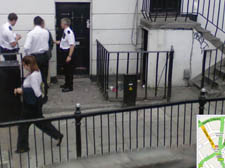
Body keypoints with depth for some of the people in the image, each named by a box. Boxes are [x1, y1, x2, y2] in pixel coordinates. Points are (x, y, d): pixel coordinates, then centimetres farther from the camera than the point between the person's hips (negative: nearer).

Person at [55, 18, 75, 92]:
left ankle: (70, 87, 10)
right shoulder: (65, 31, 7)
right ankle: (67, 84, 35)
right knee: (65, 69, 20)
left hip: (68, 52, -10)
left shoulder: (69, 32, -22)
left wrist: (69, 56, -26)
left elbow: (72, 45, -25)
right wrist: (57, 42, 20)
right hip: (64, 52, 10)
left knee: (69, 69, 0)